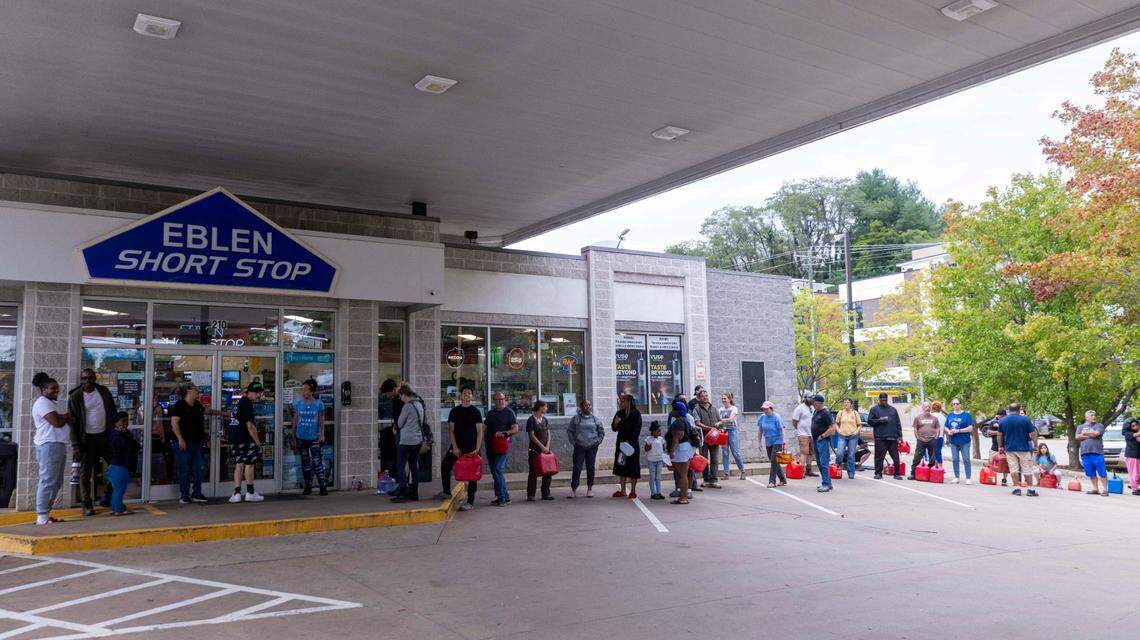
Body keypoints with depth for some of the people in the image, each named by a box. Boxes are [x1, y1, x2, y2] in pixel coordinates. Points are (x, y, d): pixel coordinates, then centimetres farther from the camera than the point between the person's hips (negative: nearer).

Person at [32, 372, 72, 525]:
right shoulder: (42, 402, -8)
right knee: (48, 481, -11)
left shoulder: (50, 403, 24)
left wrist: (63, 417, 2)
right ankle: (42, 517, -9)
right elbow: (57, 422, -18)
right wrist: (66, 416, 1)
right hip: (49, 445, -10)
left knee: (56, 483, 11)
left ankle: (46, 513, 15)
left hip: (59, 445, 10)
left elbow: (60, 420, 22)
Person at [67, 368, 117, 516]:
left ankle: (107, 496, 17)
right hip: (87, 438, -3)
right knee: (86, 472, 1)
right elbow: (72, 422, -6)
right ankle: (87, 504, 8)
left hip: (105, 435, 3)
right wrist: (75, 445, -11)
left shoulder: (104, 392, 4)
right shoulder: (75, 397, -4)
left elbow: (113, 413, 10)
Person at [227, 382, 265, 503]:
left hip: (233, 438, 9)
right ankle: (250, 493, 8)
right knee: (249, 464, 1)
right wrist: (258, 442, -11)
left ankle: (237, 493, 7)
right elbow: (250, 426, -16)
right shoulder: (247, 403, -13)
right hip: (244, 439, -9)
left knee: (239, 464, 10)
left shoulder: (238, 402, 18)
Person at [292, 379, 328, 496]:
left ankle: (323, 486, -4)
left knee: (317, 461, -8)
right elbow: (295, 421, 10)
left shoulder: (318, 404, -2)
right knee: (305, 462, 10)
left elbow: (321, 420, 3)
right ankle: (308, 486, 18)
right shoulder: (298, 404, 4)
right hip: (301, 438, 3)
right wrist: (293, 436, 9)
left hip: (314, 437, -3)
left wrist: (322, 434, -3)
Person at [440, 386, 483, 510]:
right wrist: (455, 447, -7)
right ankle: (446, 492, 3)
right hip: (457, 447, 2)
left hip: (471, 448, -2)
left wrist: (477, 449, -11)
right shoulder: (454, 411, 9)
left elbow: (479, 432, 0)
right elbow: (451, 430, 5)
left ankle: (470, 502, 4)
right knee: (445, 465, -14)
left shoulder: (475, 412, 4)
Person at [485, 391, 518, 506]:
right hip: (490, 447, 7)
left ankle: (502, 498, -12)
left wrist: (504, 433, -21)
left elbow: (515, 429, -6)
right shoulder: (490, 413, 16)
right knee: (495, 472, 9)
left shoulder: (509, 412, -1)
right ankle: (505, 496, 18)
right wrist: (486, 441, 10)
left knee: (498, 470, -17)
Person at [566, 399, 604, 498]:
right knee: (577, 468, -5)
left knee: (590, 468, 5)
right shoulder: (576, 418, 2)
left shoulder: (595, 419, 6)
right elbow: (569, 430, 7)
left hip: (592, 447, 2)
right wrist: (573, 442, 1)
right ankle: (573, 490, -2)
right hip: (579, 447, -1)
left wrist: (598, 441, 6)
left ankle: (590, 489, 14)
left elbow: (602, 432, 15)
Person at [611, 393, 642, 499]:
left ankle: (633, 491, 6)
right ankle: (622, 491, 12)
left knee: (633, 466, -1)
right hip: (621, 443, 5)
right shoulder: (619, 413, 8)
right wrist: (615, 423, -13)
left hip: (632, 443, -5)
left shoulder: (636, 413, -5)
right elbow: (614, 429, 9)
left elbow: (637, 429, -10)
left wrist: (629, 441, -16)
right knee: (621, 466, 6)